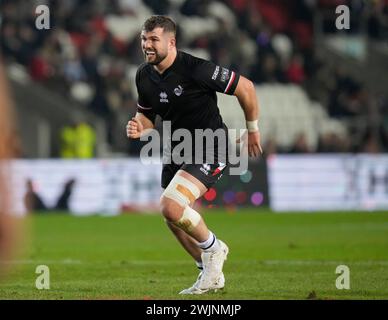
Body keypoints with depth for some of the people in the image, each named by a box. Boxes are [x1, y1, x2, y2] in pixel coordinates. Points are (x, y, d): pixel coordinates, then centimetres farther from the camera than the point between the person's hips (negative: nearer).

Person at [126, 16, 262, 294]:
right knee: (173, 219, 12)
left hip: (209, 149, -8)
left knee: (171, 206, -24)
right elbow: (146, 115, 15)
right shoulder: (144, 75, -1)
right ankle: (211, 275, 32)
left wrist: (253, 129, -2)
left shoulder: (194, 68, -23)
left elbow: (245, 87, -14)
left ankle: (213, 248, 3)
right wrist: (138, 129, -10)